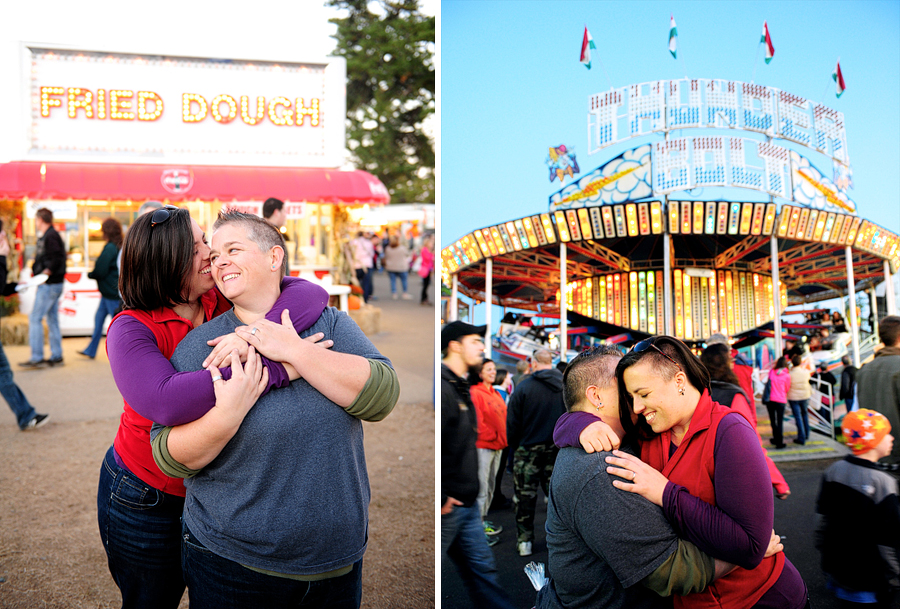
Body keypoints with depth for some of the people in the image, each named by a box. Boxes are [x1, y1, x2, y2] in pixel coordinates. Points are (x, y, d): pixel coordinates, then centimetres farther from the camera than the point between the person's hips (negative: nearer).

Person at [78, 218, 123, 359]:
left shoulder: (109, 248, -18)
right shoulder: (120, 246, 8)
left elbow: (100, 272, -16)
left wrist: (89, 274, 3)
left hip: (111, 292, -9)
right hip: (110, 291, 10)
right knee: (98, 318, 17)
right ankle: (90, 350, 27)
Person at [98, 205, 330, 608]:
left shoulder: (225, 301, -9)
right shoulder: (130, 329, -21)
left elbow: (311, 294, -23)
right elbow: (167, 403, -40)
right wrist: (280, 366, -44)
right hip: (145, 501, -4)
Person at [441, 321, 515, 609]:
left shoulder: (460, 387, 14)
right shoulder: (442, 387, -18)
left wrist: (470, 490, 19)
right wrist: (440, 499, -22)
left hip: (466, 503, 9)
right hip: (446, 506, -9)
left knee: (482, 569, 14)